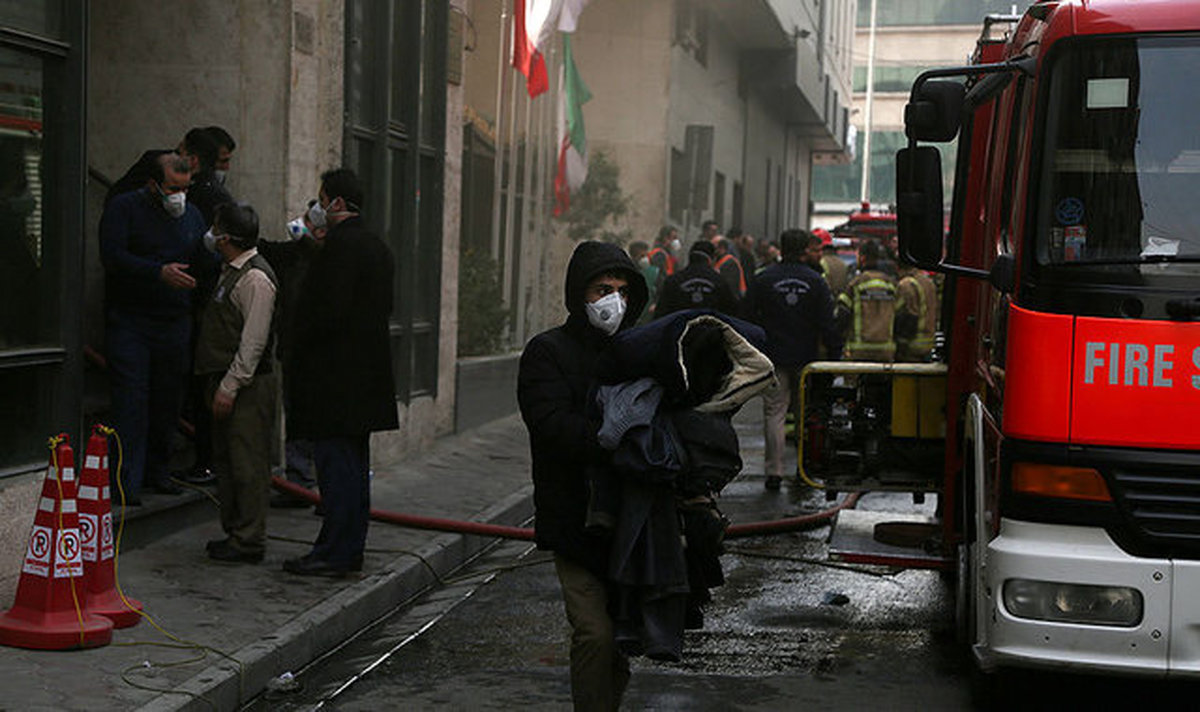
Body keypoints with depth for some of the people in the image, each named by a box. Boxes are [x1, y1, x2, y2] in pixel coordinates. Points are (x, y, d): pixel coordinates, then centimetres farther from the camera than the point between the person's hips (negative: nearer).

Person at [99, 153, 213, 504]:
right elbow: (111, 256, -14)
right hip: (128, 320, -5)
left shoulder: (191, 215, 13)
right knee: (131, 399, -8)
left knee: (167, 399, 8)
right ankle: (128, 481, -6)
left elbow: (204, 261, 13)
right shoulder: (123, 207, -3)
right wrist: (160, 272, -24)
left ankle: (156, 470, 21)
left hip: (174, 321, 5)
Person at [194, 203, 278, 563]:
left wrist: (229, 387, -19)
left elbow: (253, 342, -19)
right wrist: (214, 381, 20)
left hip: (249, 386, -10)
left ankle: (249, 542, -1)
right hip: (227, 382, 10)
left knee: (247, 464, -6)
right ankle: (234, 531, 23)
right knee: (226, 460, 14)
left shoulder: (256, 278, -15)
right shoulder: (231, 271, 15)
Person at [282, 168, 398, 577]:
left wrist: (296, 347, -9)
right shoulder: (377, 247, 15)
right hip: (366, 372, 10)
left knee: (336, 464, -7)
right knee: (354, 464, 13)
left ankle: (334, 554, -3)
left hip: (334, 375, -10)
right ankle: (350, 551, 19)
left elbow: (329, 310, -21)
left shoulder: (340, 245, -15)